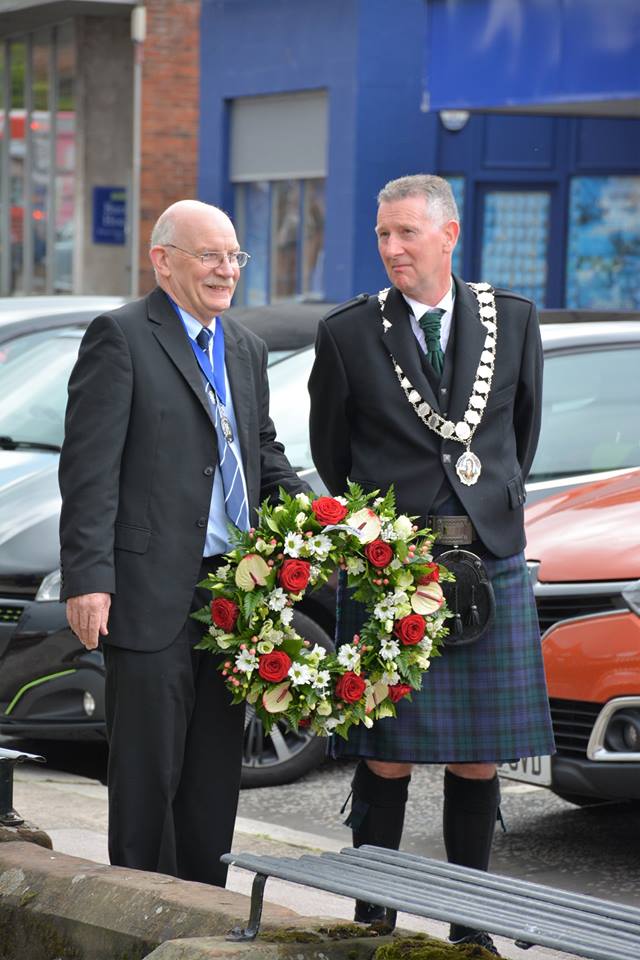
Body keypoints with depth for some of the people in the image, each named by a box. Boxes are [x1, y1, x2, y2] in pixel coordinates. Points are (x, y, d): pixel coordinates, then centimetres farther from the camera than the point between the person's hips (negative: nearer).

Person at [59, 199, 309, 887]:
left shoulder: (245, 349, 17)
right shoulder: (121, 337, -7)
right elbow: (89, 469, -13)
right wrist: (88, 579, -20)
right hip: (151, 592, -7)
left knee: (217, 766, 13)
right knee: (147, 770, 0)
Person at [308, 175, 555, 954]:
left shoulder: (513, 320, 5)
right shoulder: (348, 334, 0)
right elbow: (330, 451, 11)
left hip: (489, 563, 2)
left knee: (478, 758, 7)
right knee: (386, 757, 1)